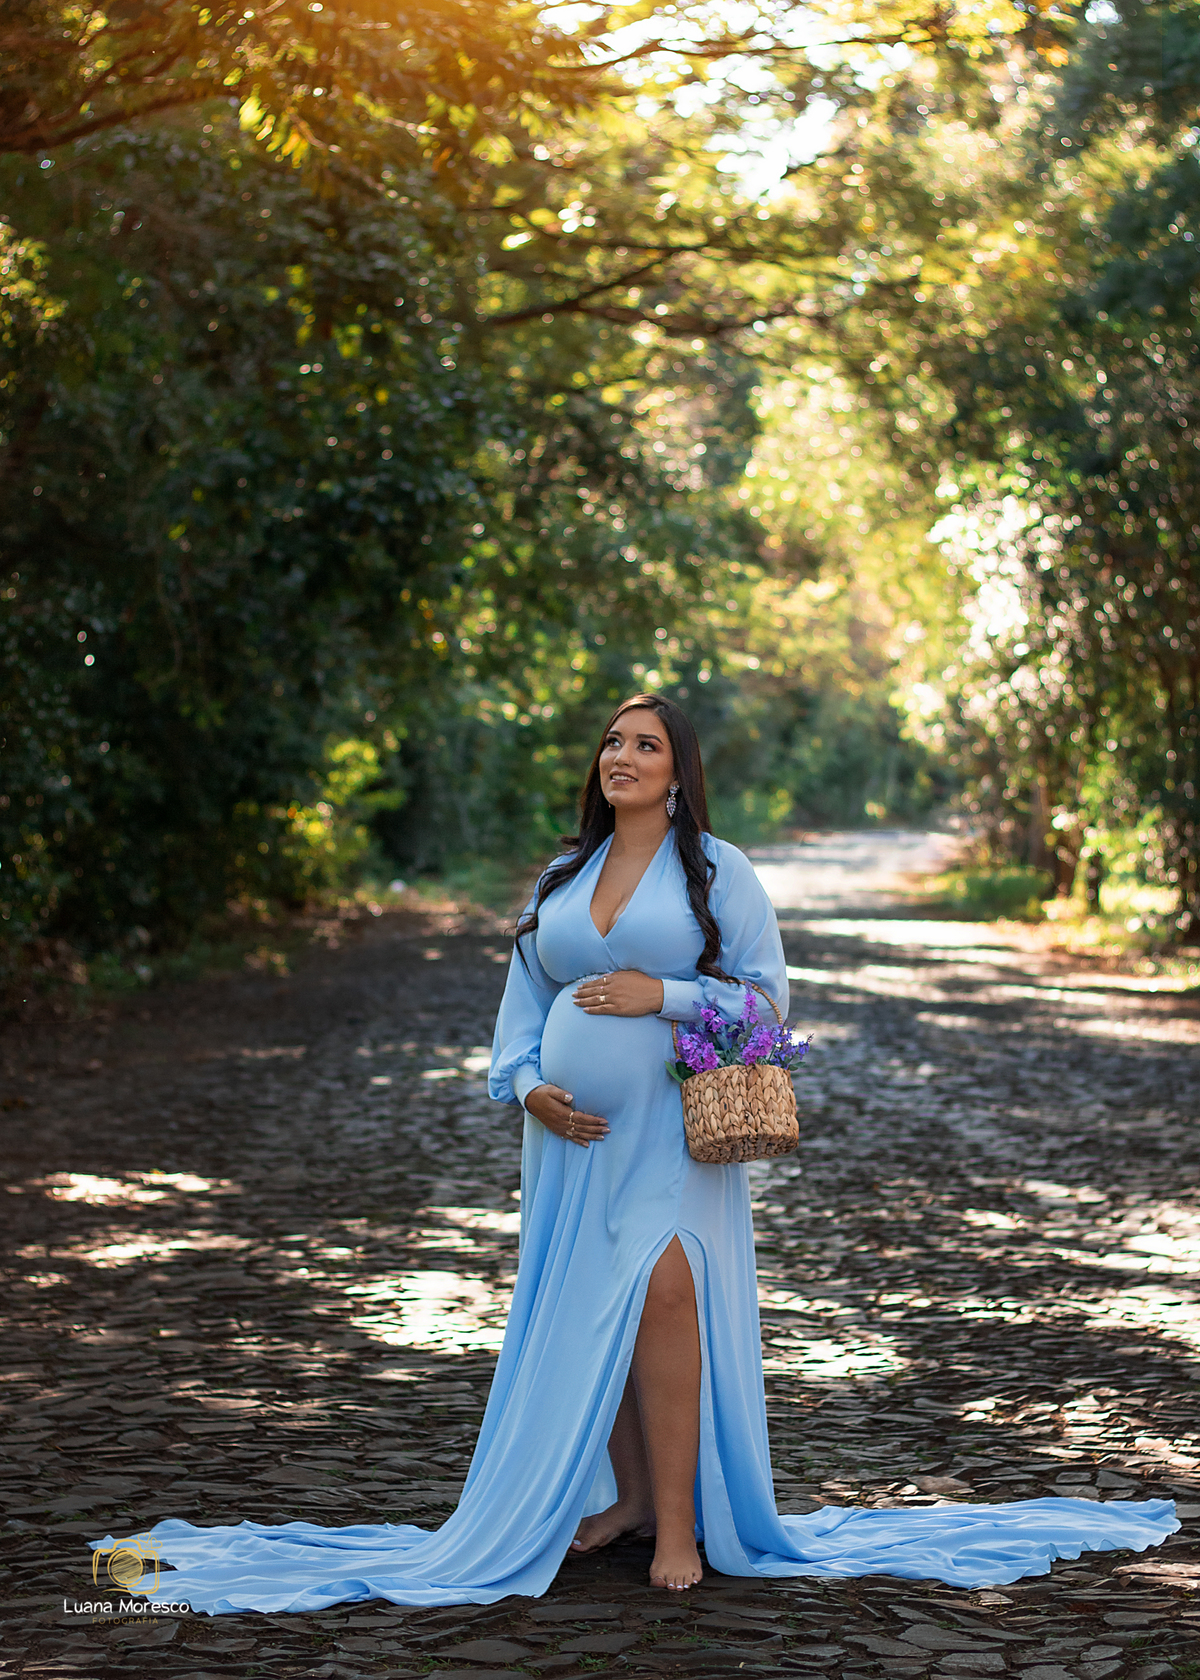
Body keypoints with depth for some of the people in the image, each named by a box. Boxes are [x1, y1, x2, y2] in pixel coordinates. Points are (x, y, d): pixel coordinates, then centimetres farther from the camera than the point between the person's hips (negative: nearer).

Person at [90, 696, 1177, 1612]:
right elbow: (524, 999, 18)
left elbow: (767, 990, -1)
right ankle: (627, 1495, 17)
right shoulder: (561, 878, 16)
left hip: (674, 1128, -5)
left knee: (660, 1289, -18)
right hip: (574, 1130, 5)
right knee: (585, 1312, 3)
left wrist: (664, 995, -13)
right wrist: (526, 1083, 0)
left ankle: (680, 1520, -12)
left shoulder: (718, 871, 2)